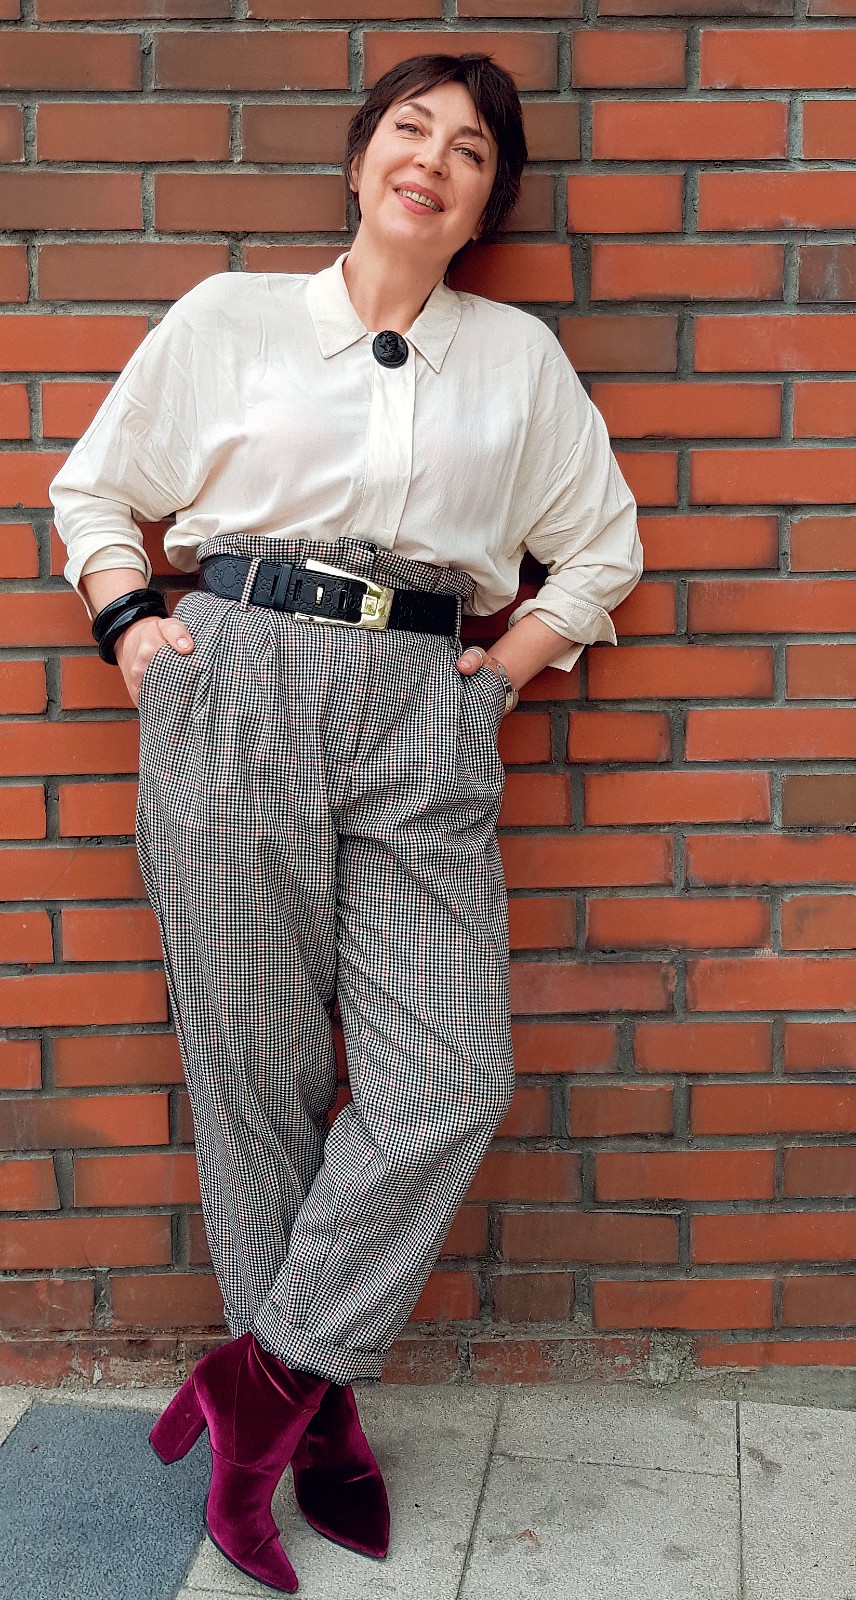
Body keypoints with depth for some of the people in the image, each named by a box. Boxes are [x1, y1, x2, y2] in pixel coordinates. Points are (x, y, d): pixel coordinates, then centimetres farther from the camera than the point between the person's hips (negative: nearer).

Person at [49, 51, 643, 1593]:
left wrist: (514, 661, 6)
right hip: (233, 685, -1)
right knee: (253, 1071, 1)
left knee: (450, 1080, -8)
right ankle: (316, 1409, 19)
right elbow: (92, 489, 17)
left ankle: (268, 1368, 10)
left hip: (423, 716, 2)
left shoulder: (519, 355, 15)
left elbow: (602, 544, 19)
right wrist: (128, 621, 2)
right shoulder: (226, 316, 11)